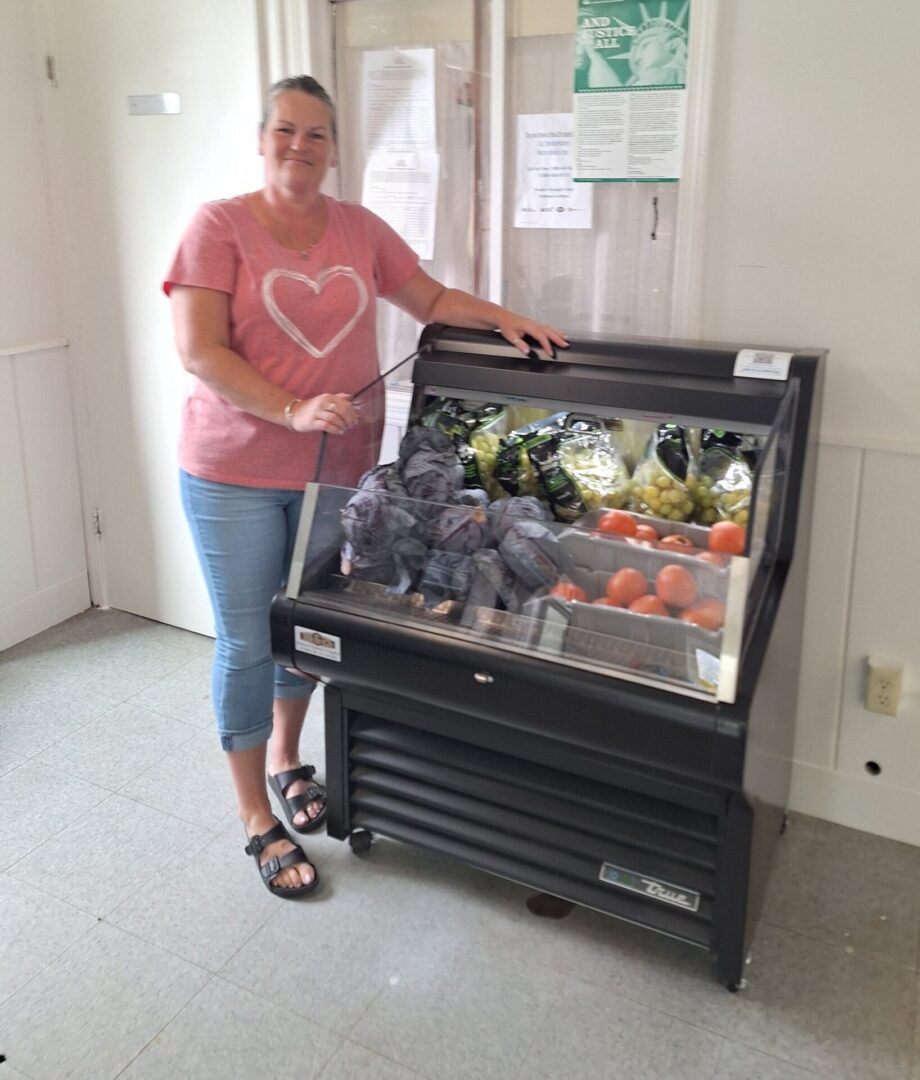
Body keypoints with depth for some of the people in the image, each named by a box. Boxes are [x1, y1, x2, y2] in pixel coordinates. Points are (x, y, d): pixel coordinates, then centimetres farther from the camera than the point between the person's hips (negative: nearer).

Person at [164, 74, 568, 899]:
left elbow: (433, 300, 15)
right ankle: (257, 818, 20)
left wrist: (505, 320, -1)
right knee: (247, 642, 4)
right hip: (236, 473, -4)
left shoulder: (361, 229, 6)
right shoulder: (219, 226, -7)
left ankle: (287, 759, 42)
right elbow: (200, 350, -15)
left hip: (339, 469, 4)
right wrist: (293, 411, -26)